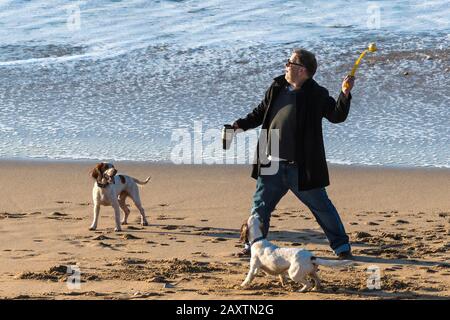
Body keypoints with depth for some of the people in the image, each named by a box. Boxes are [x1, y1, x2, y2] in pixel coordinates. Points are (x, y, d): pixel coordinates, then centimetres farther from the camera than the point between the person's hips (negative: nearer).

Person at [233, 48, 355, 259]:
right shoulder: (276, 88, 8)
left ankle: (341, 247, 13)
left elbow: (337, 116, -11)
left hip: (301, 168, -5)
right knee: (260, 204, 9)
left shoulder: (316, 95, -7)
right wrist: (240, 125, 7)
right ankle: (253, 245, 23)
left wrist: (344, 95, -25)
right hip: (272, 165, 5)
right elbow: (260, 113, 19)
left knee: (321, 206, 3)